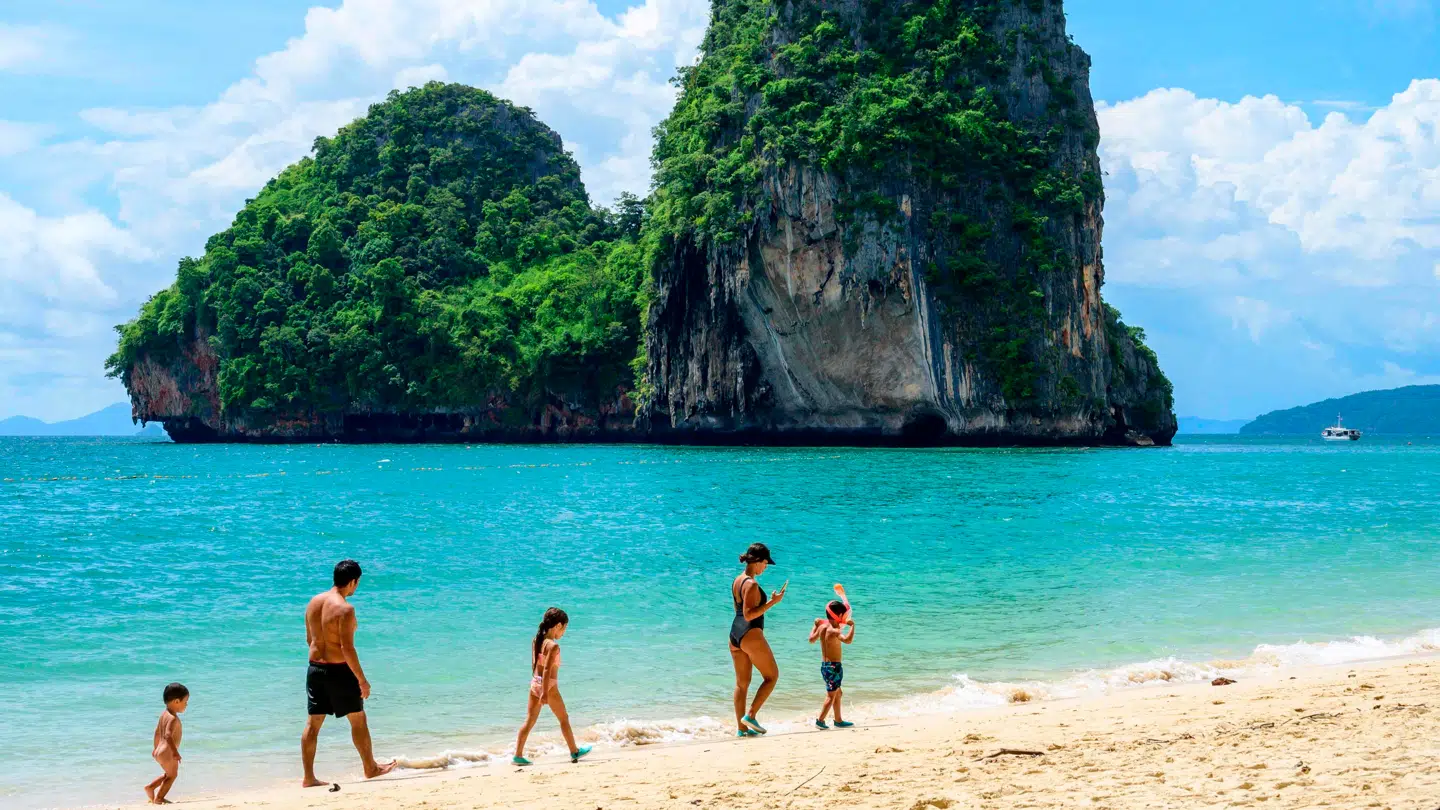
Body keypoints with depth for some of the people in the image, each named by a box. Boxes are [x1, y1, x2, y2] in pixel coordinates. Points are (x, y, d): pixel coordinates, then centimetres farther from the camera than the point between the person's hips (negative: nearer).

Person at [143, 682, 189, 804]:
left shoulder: (164, 714, 8)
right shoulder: (173, 718, -22)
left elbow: (157, 732, 18)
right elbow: (168, 735, -34)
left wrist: (156, 748, 29)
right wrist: (175, 751, -36)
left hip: (160, 751, 9)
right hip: (168, 753, -9)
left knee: (168, 774, 27)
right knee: (172, 775, 7)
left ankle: (150, 787, 26)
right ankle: (159, 798, 11)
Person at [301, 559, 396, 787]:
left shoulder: (314, 602, 5)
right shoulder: (345, 609, -19)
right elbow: (347, 648, -20)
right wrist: (362, 680, -14)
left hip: (315, 668, 7)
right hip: (339, 670, -7)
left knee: (313, 723, 9)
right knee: (358, 720, 10)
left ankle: (309, 777, 10)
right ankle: (371, 768, 24)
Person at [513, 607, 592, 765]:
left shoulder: (536, 641, 5)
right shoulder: (553, 646, -18)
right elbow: (547, 670, -23)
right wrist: (545, 693, -23)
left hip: (534, 682, 7)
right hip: (549, 686, -7)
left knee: (530, 720, 7)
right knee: (564, 718, 11)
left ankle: (518, 755, 2)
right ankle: (574, 752, 24)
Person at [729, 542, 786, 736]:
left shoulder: (737, 581, 13)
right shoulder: (751, 584, -16)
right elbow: (749, 615, -21)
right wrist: (772, 602, -19)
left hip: (735, 633, 9)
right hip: (750, 634, -9)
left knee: (742, 683, 11)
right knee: (772, 675, 5)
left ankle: (741, 728, 12)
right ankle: (750, 716, -2)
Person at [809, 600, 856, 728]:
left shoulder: (822, 627, 4)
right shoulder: (834, 631, -21)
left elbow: (812, 639, 21)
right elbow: (848, 640, -39)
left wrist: (815, 625, 30)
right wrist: (852, 625, -29)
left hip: (824, 664, 9)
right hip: (833, 666, -9)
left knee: (837, 693, 21)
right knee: (831, 695, -3)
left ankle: (838, 720, 28)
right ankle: (820, 720, -4)